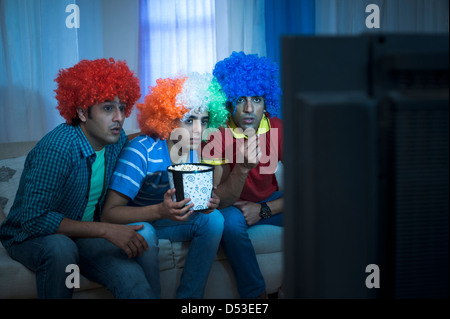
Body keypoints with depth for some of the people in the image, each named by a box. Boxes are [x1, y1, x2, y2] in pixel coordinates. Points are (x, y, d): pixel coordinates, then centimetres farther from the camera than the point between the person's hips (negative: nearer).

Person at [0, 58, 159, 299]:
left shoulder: (117, 140, -5)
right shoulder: (56, 149, -28)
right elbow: (34, 218, -32)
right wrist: (106, 230, -34)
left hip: (84, 233, 4)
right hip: (30, 236, -4)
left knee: (132, 279, -25)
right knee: (60, 248, -38)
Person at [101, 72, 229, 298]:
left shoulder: (195, 151, -8)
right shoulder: (142, 150, -27)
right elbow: (109, 213, -32)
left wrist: (207, 202, -25)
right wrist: (161, 211, -46)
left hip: (165, 221, 6)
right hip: (131, 223, -6)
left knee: (213, 218, -16)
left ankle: (189, 296, -9)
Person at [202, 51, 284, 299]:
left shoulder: (278, 128, -13)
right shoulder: (216, 135, -21)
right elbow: (220, 202, -25)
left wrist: (263, 209, -22)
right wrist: (242, 167, -43)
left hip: (269, 202, 3)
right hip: (233, 206, -3)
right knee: (230, 220, -36)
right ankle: (255, 294, -19)